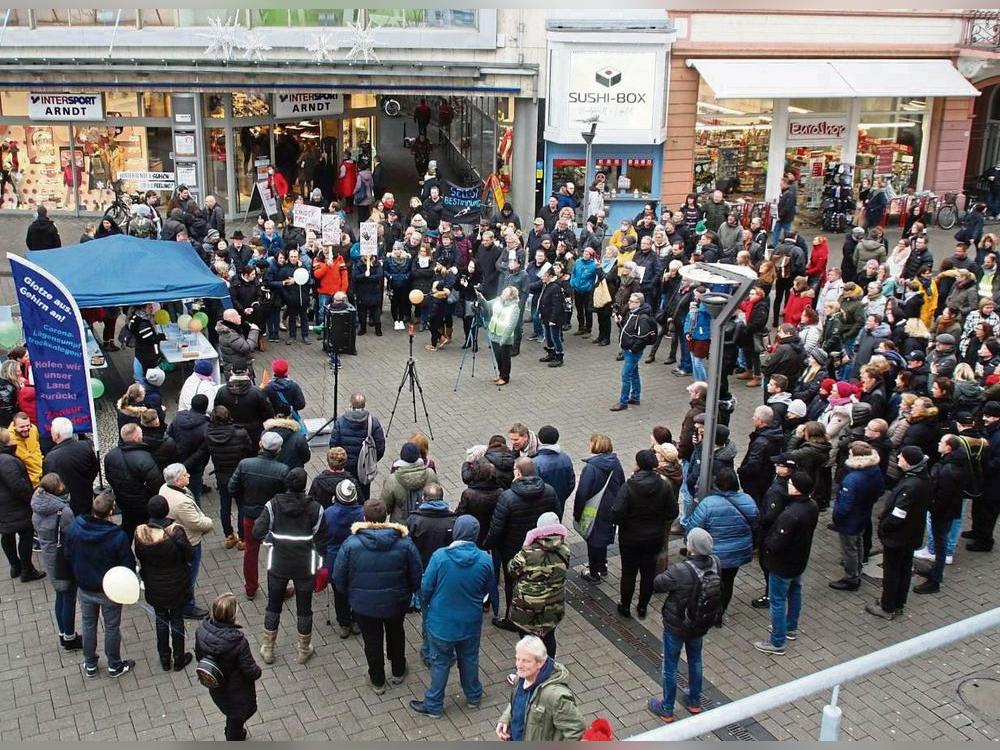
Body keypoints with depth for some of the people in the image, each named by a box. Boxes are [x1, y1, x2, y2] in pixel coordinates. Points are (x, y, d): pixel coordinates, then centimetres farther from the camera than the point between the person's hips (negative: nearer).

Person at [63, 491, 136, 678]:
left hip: (84, 589, 4)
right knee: (112, 628, 17)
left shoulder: (74, 528, -19)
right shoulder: (119, 536, -30)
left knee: (88, 625, 24)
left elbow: (68, 556, -3)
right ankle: (114, 666, 36)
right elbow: (128, 566, -19)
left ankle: (90, 664, 42)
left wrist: (78, 577, 13)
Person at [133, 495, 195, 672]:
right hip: (177, 586, -2)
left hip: (154, 586, 2)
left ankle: (164, 659, 36)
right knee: (177, 620, 18)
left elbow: (139, 557, -3)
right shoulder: (176, 532, -29)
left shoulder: (140, 532, -19)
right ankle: (179, 659, 33)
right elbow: (190, 556, -15)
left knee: (161, 619, 22)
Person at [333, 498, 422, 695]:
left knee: (372, 641, 19)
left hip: (364, 604, -1)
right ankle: (398, 673, 46)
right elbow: (416, 575, -8)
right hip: (396, 603, 1)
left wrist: (349, 593, 9)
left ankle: (377, 682, 35)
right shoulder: (404, 542, -18)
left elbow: (338, 578, -11)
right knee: (396, 634, 27)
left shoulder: (351, 544, -21)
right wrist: (408, 593, 11)